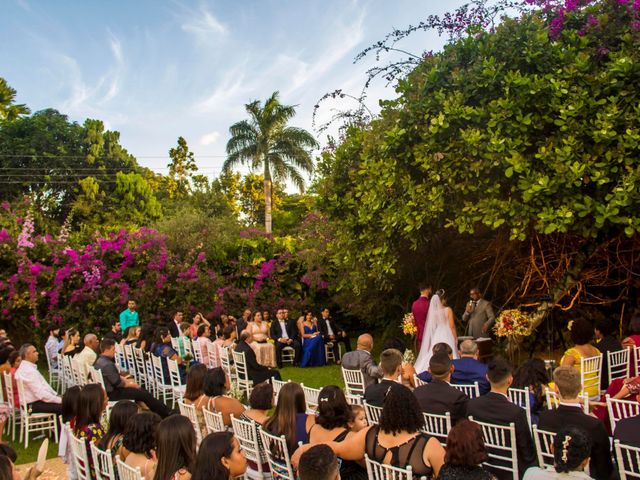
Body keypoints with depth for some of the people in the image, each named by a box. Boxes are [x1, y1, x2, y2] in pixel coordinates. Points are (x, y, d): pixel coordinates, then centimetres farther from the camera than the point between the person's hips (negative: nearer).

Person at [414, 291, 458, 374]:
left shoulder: (432, 311, -1)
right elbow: (452, 325, -7)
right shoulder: (448, 310, -8)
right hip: (447, 336, -3)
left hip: (436, 336, 3)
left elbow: (431, 326, 4)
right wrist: (455, 337, 3)